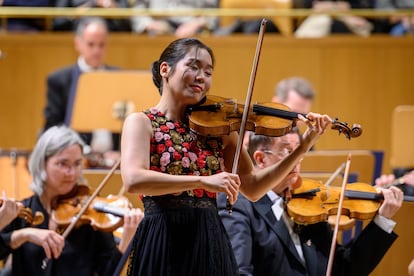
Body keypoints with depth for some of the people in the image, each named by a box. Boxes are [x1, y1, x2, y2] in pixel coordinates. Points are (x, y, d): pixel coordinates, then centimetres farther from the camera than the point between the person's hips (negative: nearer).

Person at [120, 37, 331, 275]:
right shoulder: (142, 122, -3)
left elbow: (252, 188, 11)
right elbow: (133, 180, -21)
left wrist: (304, 147, 1)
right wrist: (203, 181, -28)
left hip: (211, 245, 4)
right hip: (162, 244, -4)